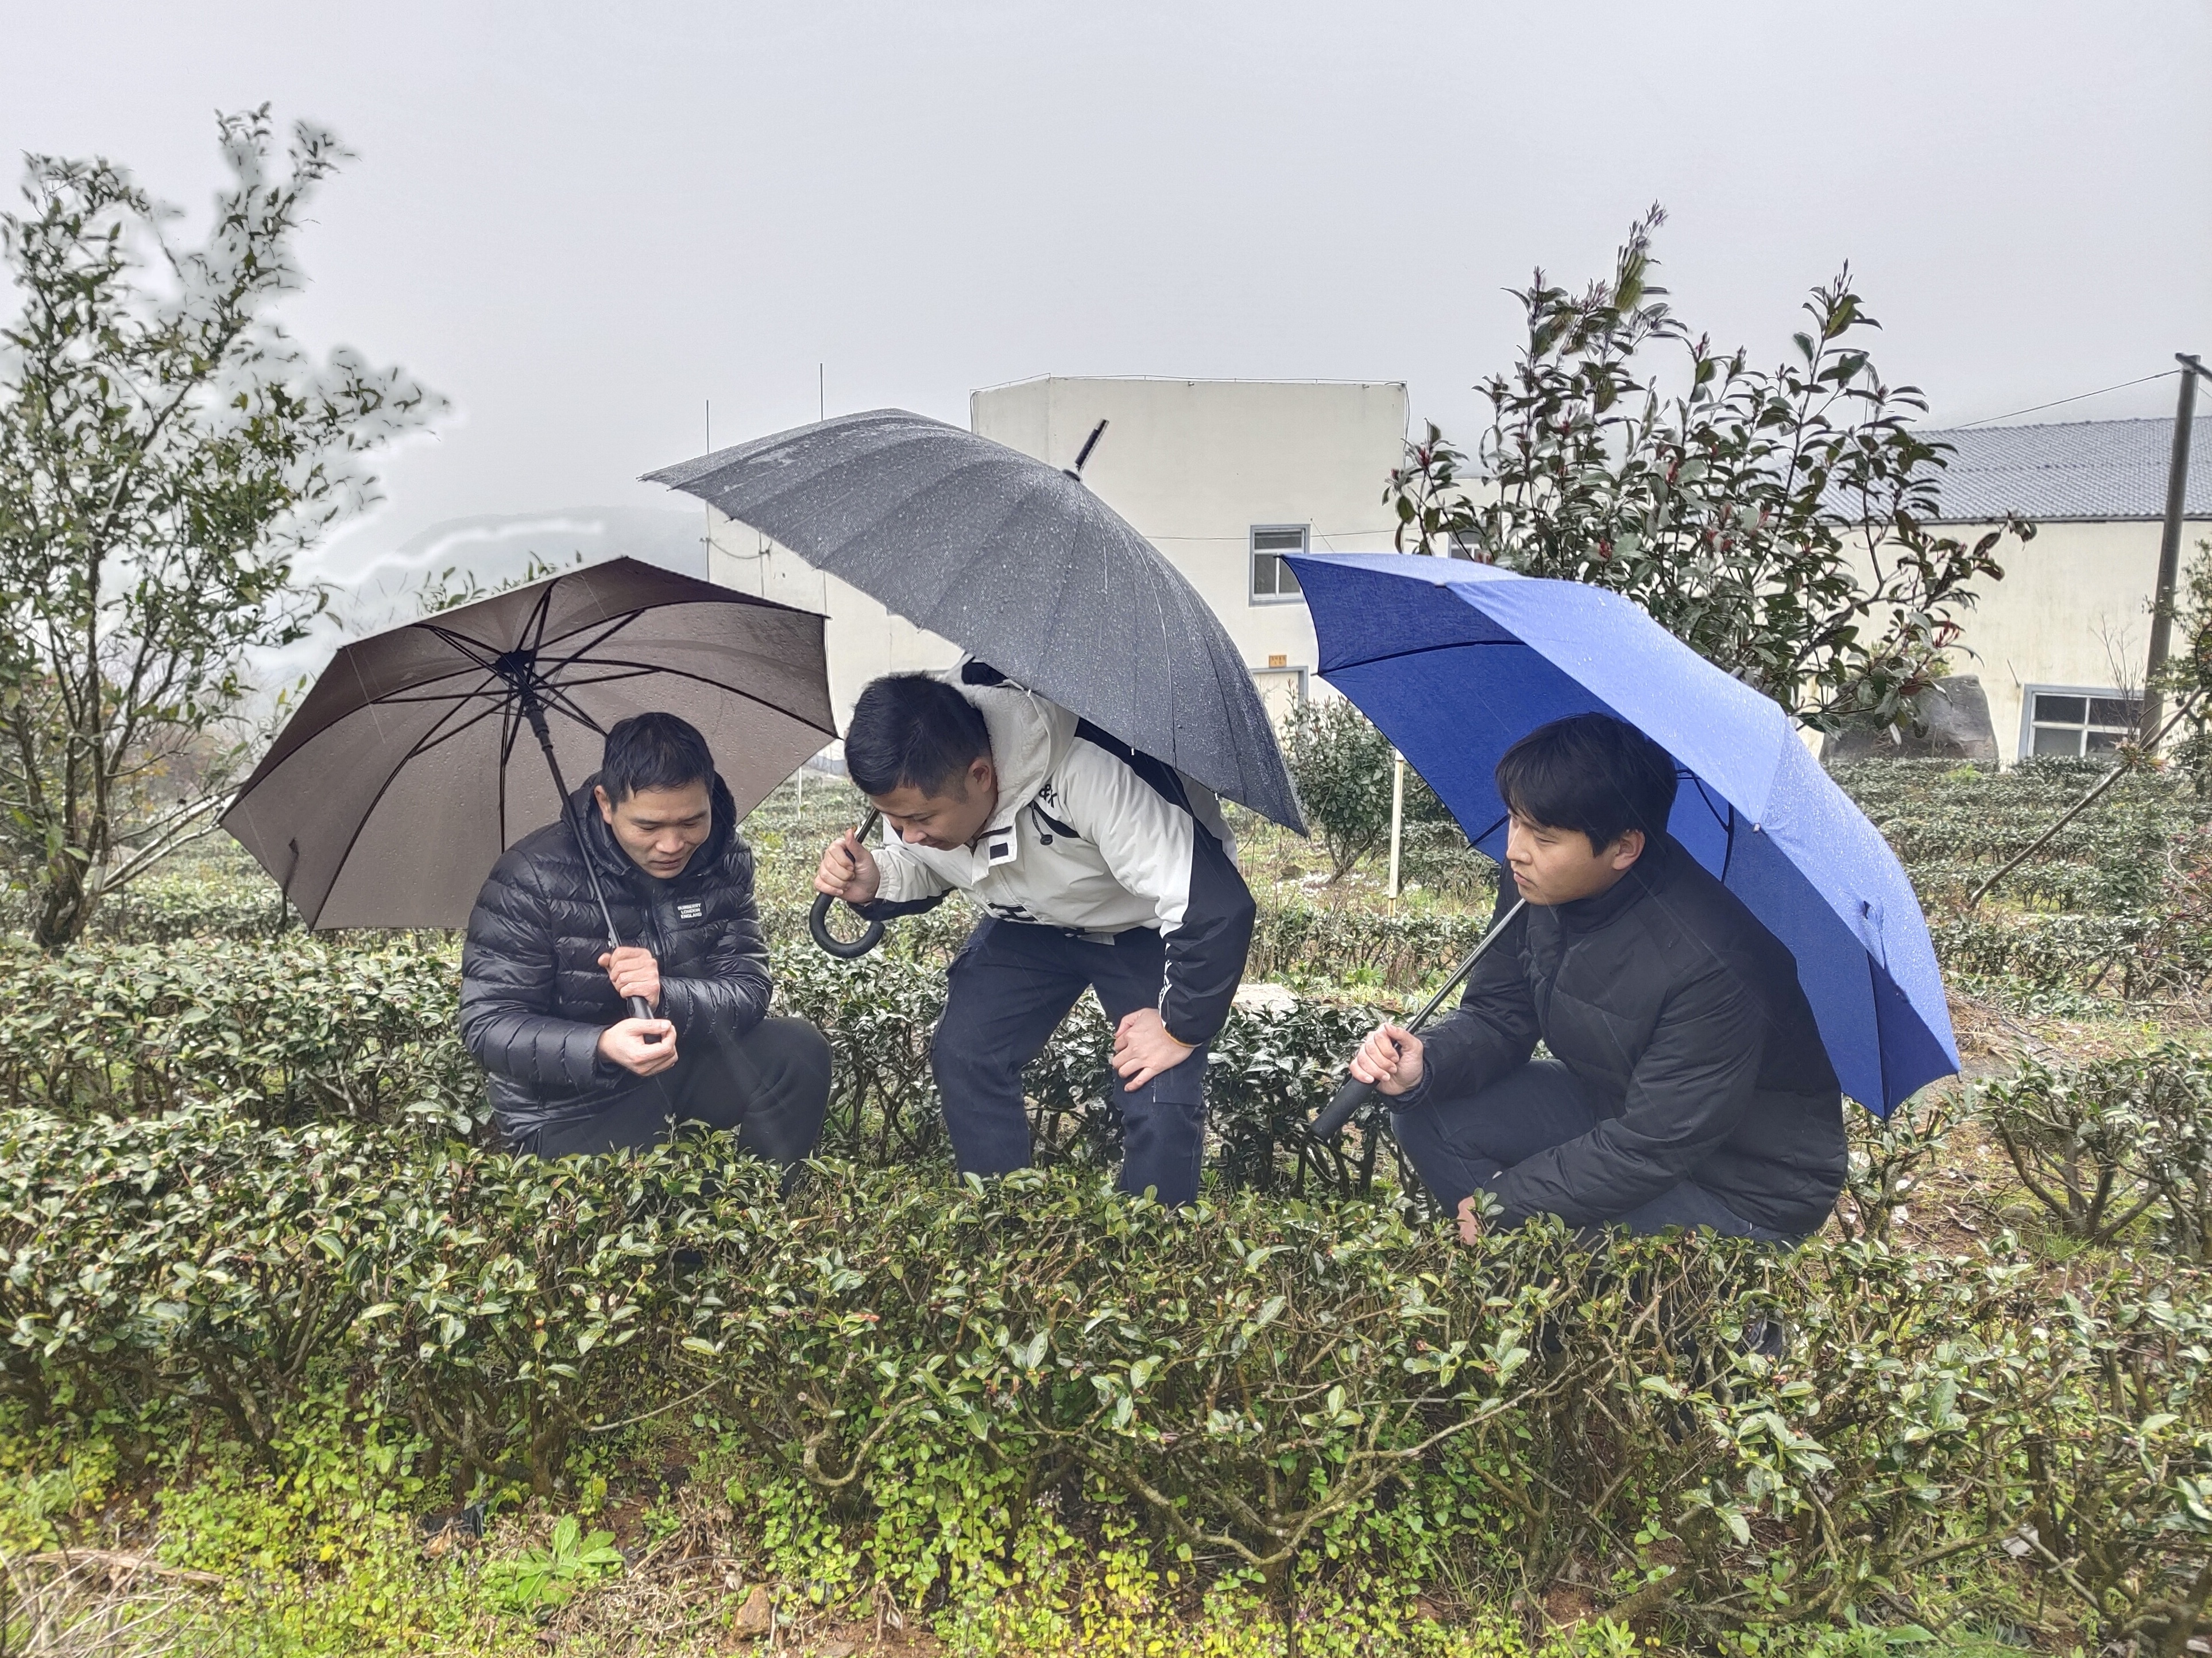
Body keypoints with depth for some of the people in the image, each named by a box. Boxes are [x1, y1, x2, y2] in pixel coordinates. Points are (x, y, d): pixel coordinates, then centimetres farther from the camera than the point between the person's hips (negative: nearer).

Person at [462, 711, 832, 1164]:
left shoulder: (726, 859, -7)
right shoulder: (533, 877, -20)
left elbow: (748, 991, -11)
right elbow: (489, 1025, -20)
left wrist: (666, 996, -34)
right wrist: (601, 1048, -39)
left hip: (688, 1063, 4)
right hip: (572, 1109, -4)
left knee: (800, 1050, -16)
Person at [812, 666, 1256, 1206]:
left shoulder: (1090, 774, -45)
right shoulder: (914, 788, -23)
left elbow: (1216, 907, -42)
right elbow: (923, 869, 0)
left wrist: (1180, 1027, -27)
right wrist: (875, 883, -24)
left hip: (1148, 926, -5)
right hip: (1032, 921, 6)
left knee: (1160, 1105, -17)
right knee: (962, 1056, -6)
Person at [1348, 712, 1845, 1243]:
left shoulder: (1708, 968, -35)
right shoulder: (1535, 884, -14)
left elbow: (1652, 1149, -29)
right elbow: (1496, 1016, -2)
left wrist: (1503, 1204, -21)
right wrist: (1425, 1068, -24)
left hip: (1748, 1189, -7)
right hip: (1613, 1102, 7)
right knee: (1427, 1117, -6)